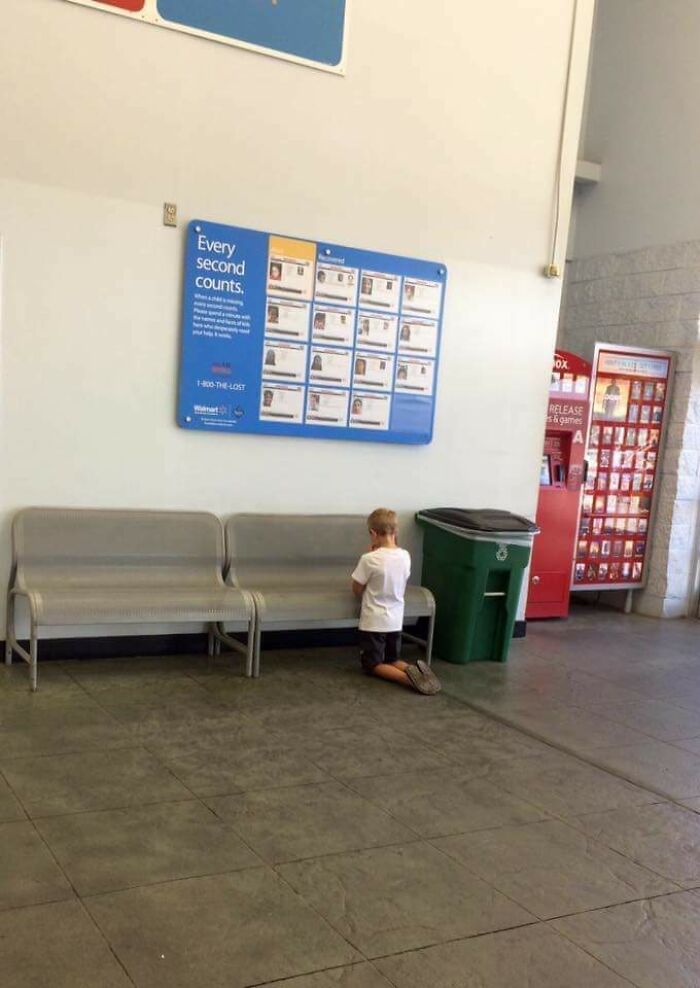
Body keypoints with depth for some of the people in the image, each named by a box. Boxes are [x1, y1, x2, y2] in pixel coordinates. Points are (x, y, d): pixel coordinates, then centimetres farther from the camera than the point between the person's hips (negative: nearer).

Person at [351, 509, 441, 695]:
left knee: (372, 665, 9)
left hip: (374, 622, -5)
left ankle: (405, 677, -18)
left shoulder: (369, 559, -20)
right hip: (395, 621, 5)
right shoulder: (405, 556, -4)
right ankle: (414, 670, -7)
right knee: (392, 660, 23)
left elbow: (357, 591, -6)